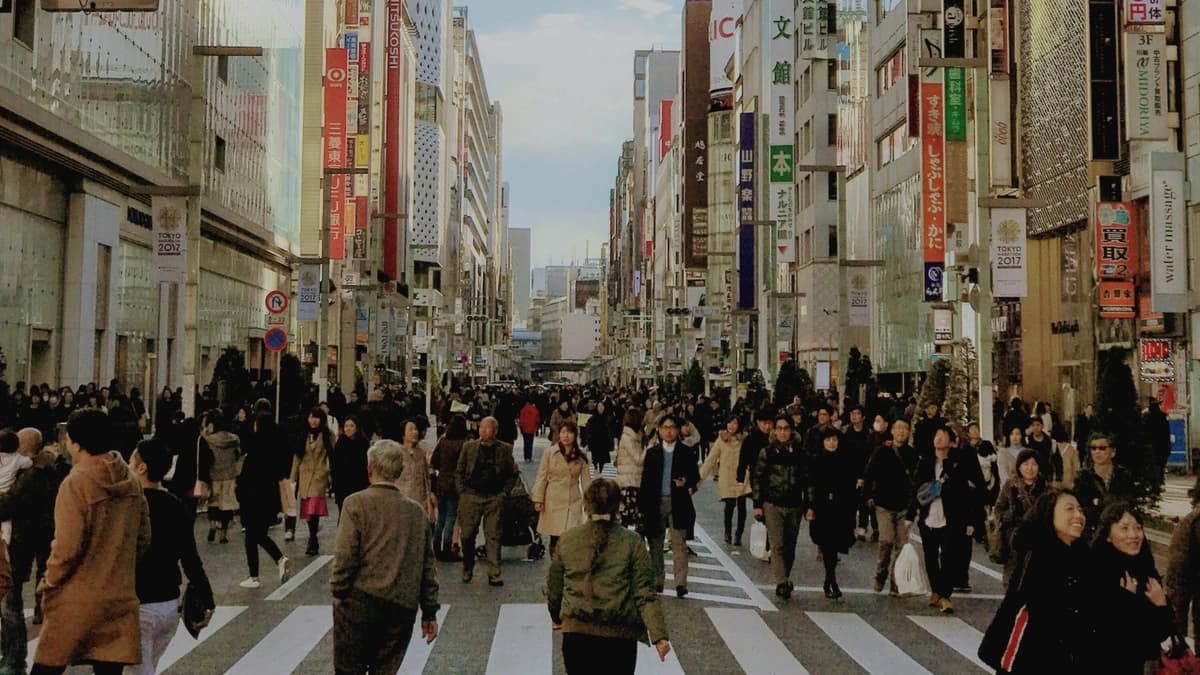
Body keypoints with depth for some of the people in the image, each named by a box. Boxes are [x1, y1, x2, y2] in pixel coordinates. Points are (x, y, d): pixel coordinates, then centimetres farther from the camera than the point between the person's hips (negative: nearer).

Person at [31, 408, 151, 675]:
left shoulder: (76, 483, -14)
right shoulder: (131, 481, 3)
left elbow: (68, 546, -15)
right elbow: (143, 536, 8)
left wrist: (48, 583, 0)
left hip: (77, 599, -5)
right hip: (120, 597, 5)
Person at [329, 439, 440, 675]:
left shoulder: (357, 503, -6)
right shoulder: (417, 511, 5)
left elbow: (344, 556, -12)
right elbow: (428, 565, 8)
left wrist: (337, 593, 2)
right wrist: (430, 612, 15)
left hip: (360, 602, -3)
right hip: (403, 608, 3)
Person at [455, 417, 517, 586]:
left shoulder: (505, 449, 5)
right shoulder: (468, 447, 7)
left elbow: (512, 474, 11)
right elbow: (459, 472, 11)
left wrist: (504, 492, 1)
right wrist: (462, 491, 2)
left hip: (495, 498, -1)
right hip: (471, 496, 1)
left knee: (493, 536, -2)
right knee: (467, 535, 3)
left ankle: (494, 575, 2)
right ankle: (468, 569, 25)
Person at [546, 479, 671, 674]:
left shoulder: (567, 539, 0)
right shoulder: (632, 543, -6)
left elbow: (554, 586, 10)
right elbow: (645, 593, -11)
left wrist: (556, 616, 27)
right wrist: (658, 635, -10)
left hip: (576, 631, 2)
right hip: (620, 635, -1)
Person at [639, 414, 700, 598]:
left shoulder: (687, 452, 4)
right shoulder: (652, 452, 8)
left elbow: (695, 476, 6)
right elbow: (646, 481, 6)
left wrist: (686, 483, -16)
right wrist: (642, 506, 1)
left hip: (678, 503, -2)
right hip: (656, 503, 3)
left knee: (679, 543, -8)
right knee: (655, 543, 8)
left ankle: (680, 583, -8)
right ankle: (658, 581, 19)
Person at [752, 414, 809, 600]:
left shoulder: (799, 452, 4)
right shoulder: (767, 452, -1)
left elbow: (806, 479, 8)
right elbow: (757, 478, 2)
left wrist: (808, 505, 4)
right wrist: (757, 504, -3)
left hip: (794, 505, 2)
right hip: (773, 505, -2)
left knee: (790, 546, 10)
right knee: (777, 545, -11)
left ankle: (785, 579, 26)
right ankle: (781, 583, -14)